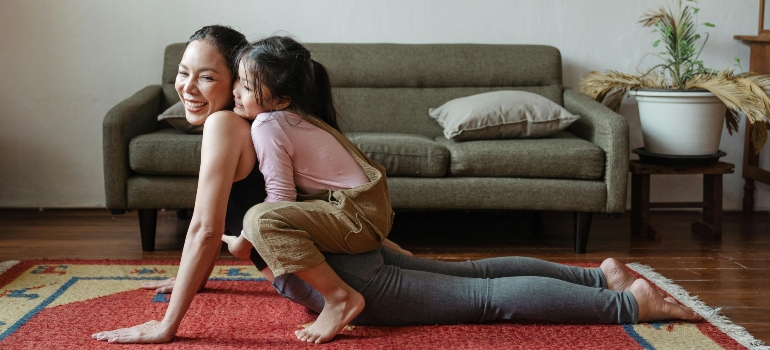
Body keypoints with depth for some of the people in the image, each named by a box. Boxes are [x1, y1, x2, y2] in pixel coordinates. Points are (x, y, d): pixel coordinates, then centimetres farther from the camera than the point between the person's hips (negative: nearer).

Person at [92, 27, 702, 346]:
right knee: (474, 272, 20)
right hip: (341, 250, 9)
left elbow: (206, 230, -25)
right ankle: (601, 275, 30)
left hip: (337, 275, -9)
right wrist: (190, 279, 29)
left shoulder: (225, 126, -18)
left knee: (489, 296, -2)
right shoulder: (237, 125, 10)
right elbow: (225, 224, 24)